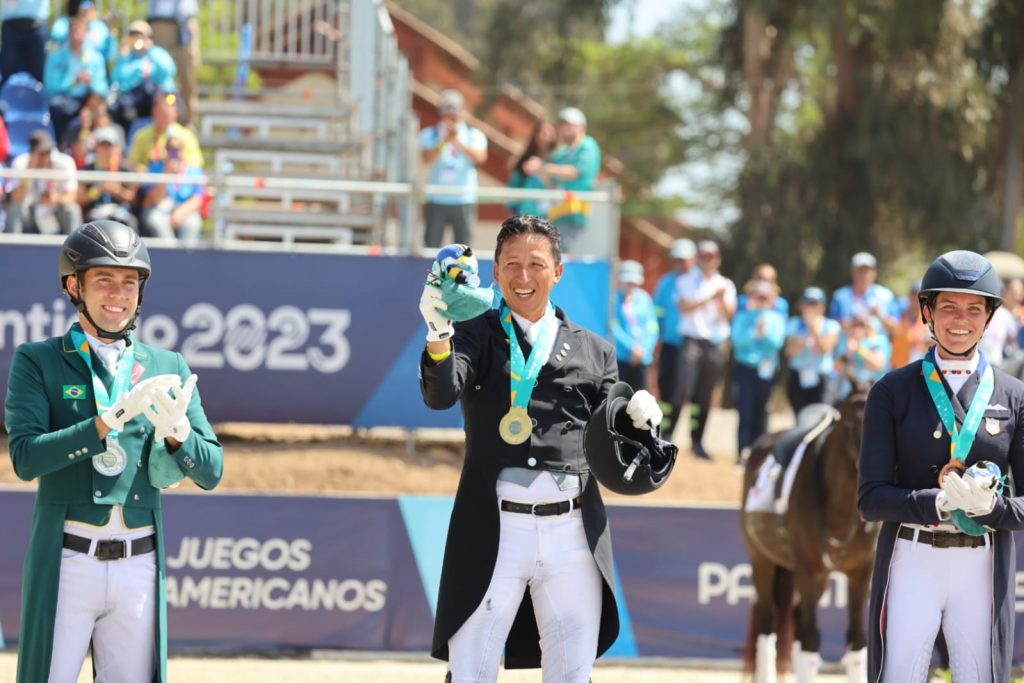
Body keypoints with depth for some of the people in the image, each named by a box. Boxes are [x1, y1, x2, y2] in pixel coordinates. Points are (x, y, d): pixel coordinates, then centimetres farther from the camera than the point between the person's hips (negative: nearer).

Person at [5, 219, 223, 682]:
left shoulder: (168, 369, 12)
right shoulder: (36, 362, 3)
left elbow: (211, 472, 8)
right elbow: (25, 458, -11)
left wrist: (175, 432, -14)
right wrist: (108, 423, -21)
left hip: (141, 567, 3)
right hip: (66, 563, -3)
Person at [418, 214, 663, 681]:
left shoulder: (593, 351, 16)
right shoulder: (476, 335, 8)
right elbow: (440, 395, -12)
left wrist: (637, 419, -8)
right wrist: (439, 335, -32)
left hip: (573, 537, 3)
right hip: (494, 532, -2)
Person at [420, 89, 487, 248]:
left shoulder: (474, 135, 6)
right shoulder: (430, 134, 5)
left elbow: (480, 157, -13)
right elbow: (428, 159, -11)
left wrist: (459, 142, -24)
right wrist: (445, 141, -25)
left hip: (465, 200, 0)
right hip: (437, 200, 0)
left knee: (464, 245, 0)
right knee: (431, 243, -2)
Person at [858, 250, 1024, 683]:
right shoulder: (893, 392, 3)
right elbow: (871, 500, -4)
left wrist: (987, 506, -19)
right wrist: (941, 502, -20)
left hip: (984, 567, 1)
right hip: (910, 562, -1)